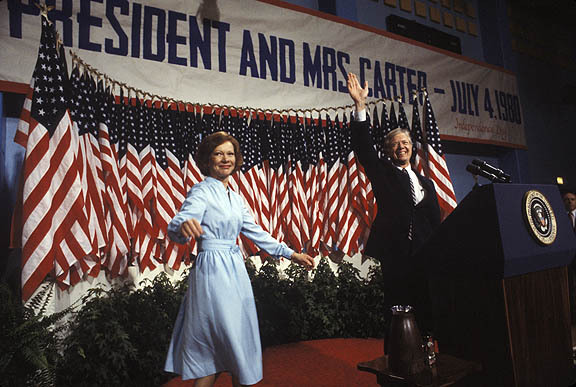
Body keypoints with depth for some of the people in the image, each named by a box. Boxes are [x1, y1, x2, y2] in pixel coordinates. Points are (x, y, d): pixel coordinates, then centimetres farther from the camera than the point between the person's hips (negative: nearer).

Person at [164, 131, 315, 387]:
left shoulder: (234, 198, 14)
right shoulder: (202, 192, -9)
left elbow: (255, 232, 18)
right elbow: (176, 227, -25)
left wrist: (291, 254, 14)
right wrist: (184, 226, -50)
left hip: (235, 270, 7)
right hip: (213, 270, -7)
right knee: (232, 341, 0)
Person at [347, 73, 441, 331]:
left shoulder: (426, 183, 19)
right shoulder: (383, 174, 8)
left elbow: (436, 223, 16)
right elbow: (364, 148, -7)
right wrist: (360, 105, -15)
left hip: (424, 254, 4)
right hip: (395, 254, -4)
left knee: (426, 310, 6)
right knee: (398, 309, -2)